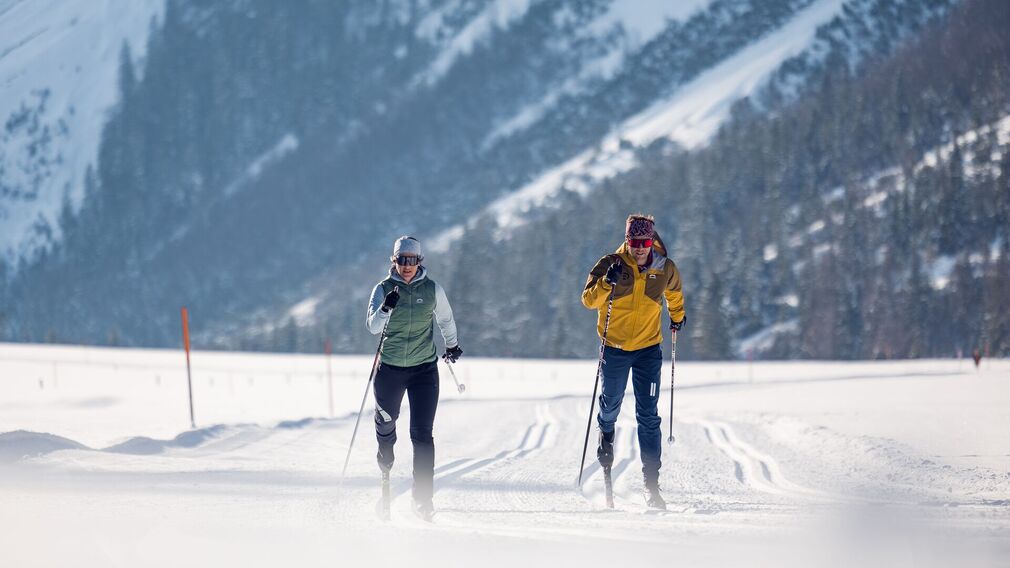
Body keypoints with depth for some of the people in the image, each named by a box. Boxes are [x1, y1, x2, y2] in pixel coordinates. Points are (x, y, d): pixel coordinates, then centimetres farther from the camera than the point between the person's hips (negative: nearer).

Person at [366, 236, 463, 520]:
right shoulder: (384, 289, -7)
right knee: (386, 419, 19)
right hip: (390, 367, 1)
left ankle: (423, 497, -8)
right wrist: (386, 308, -37)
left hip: (424, 368, -1)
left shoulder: (432, 290, -4)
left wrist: (452, 345, 28)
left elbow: (446, 320, 15)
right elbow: (373, 326, -19)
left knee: (422, 433, -9)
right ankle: (385, 454, 55)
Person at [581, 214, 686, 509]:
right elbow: (589, 300, -19)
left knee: (648, 416, -6)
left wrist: (677, 316, 30)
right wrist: (607, 283, -36)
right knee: (611, 402, 16)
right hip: (615, 347, 0)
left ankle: (652, 482, -8)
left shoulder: (665, 269, -6)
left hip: (648, 349, 0)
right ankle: (606, 432, 53)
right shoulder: (611, 265, -13)